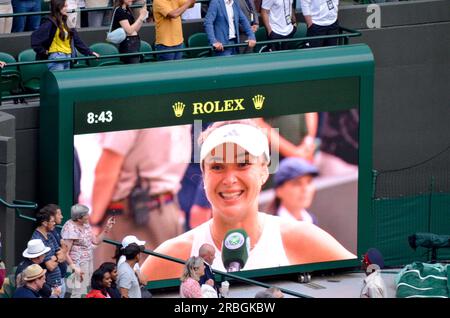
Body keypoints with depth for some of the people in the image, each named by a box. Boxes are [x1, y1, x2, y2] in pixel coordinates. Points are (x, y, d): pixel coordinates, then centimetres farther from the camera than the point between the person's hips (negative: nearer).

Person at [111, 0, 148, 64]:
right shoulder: (119, 11, -11)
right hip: (127, 45, -9)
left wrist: (142, 16, 6)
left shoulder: (127, 10, 16)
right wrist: (141, 17, -12)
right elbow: (129, 30, -17)